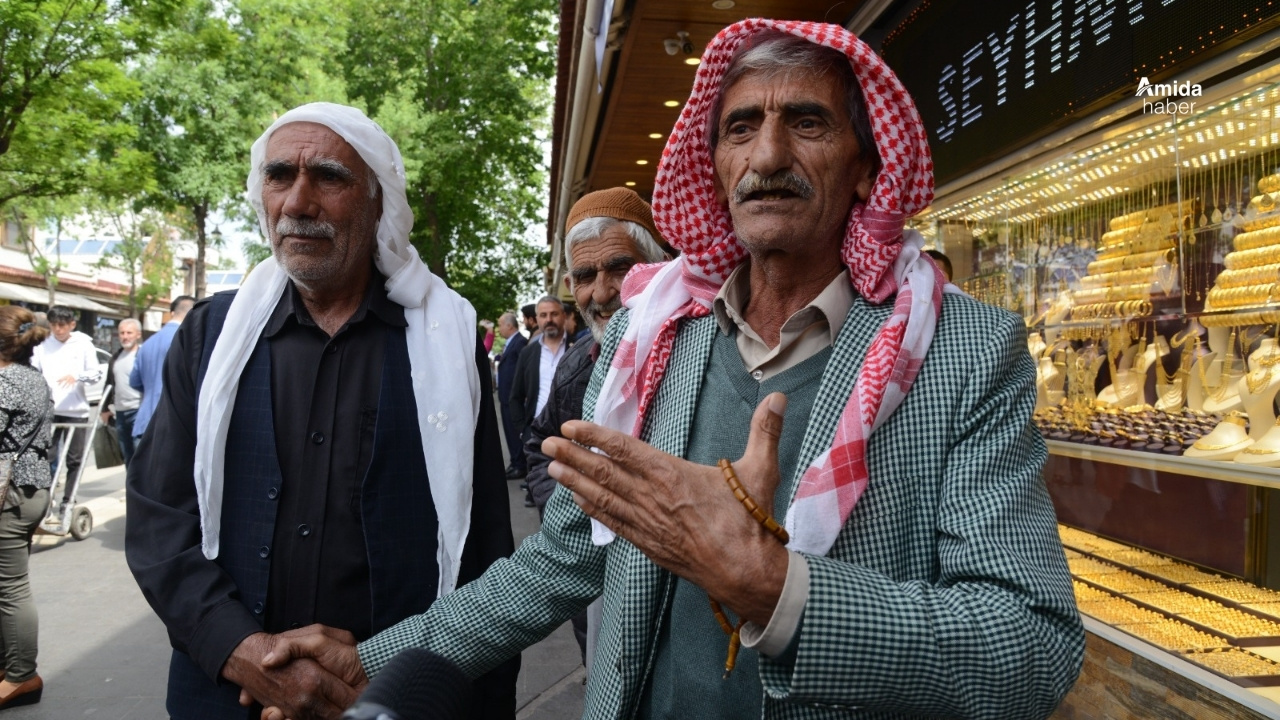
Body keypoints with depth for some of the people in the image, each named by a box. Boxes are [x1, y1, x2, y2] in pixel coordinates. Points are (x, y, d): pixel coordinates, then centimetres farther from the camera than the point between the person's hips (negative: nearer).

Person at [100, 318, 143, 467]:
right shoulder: (115, 357, 15)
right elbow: (109, 383, 23)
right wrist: (105, 407, 21)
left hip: (138, 411, -7)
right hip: (120, 413, 8)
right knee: (127, 456, 13)